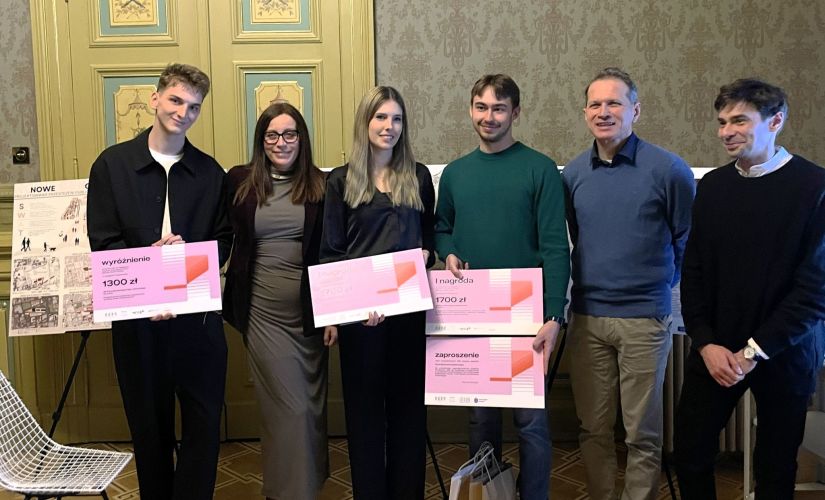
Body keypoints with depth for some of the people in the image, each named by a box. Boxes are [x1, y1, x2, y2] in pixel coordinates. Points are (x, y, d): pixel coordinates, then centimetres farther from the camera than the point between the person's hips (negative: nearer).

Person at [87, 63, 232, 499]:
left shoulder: (210, 172, 6)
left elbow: (223, 240, 6)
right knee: (149, 423, 12)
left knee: (204, 422, 5)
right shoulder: (112, 164, 1)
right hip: (136, 315, -1)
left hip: (198, 313, 1)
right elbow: (103, 242, -4)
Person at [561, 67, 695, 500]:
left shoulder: (668, 170, -7)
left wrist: (663, 285, 8)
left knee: (642, 432, 7)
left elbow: (688, 241, 3)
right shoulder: (573, 173, 5)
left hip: (644, 317, -3)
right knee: (593, 428, 12)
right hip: (586, 317, 4)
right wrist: (587, 283, 12)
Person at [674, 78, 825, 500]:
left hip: (783, 354, -3)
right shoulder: (712, 186, 4)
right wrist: (706, 343, -7)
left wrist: (756, 351, -15)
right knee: (689, 451, 4)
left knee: (775, 466, 10)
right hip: (715, 350, 4)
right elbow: (693, 271, 5)